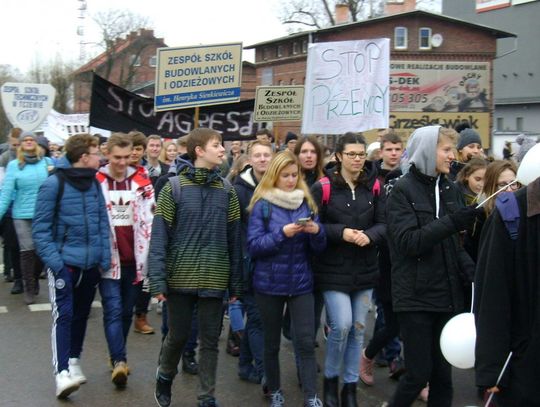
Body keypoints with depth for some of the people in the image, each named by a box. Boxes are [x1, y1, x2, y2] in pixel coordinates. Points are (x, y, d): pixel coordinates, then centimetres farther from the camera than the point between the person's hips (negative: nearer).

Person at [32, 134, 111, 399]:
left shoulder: (94, 184, 7)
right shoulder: (54, 184, -10)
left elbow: (103, 222, 10)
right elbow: (40, 227, -9)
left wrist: (105, 258, 3)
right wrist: (53, 260, -17)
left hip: (91, 264, 6)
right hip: (64, 263, -6)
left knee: (81, 314, 15)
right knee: (63, 315, -9)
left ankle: (74, 362, 30)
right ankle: (62, 373, -8)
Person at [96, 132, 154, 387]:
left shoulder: (142, 181, 5)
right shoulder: (96, 181, -2)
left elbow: (150, 220, 5)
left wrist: (148, 258, 0)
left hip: (134, 259, 3)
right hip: (108, 258, -3)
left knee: (127, 311, 12)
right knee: (113, 310, -8)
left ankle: (118, 359, 26)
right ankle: (119, 361, -10)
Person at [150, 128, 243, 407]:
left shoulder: (227, 191, 3)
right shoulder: (174, 187, -6)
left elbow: (234, 239, 5)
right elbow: (159, 237, -8)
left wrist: (236, 282, 3)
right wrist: (157, 279, -13)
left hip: (214, 279, 2)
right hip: (180, 276, -2)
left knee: (210, 339, 8)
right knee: (178, 334, 10)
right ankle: (165, 376, 38)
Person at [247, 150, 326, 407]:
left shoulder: (306, 203, 5)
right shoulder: (262, 205, -4)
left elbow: (319, 248, 6)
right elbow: (253, 246, -11)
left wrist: (317, 232, -16)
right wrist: (282, 234, -23)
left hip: (301, 282, 2)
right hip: (270, 283, -2)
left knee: (306, 342, -3)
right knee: (272, 342, 12)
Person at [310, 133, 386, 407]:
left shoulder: (374, 186, 2)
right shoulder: (323, 187, -8)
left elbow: (384, 223, 3)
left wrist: (369, 235, -18)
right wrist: (341, 232, -19)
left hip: (364, 270, 4)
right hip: (334, 270, -4)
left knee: (358, 328, 10)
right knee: (342, 325, -12)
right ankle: (330, 379, 14)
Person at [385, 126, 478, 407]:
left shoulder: (450, 189, 10)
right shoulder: (403, 190, -7)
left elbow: (455, 244, 14)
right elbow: (407, 241, -17)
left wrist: (471, 272, -3)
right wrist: (451, 222, -26)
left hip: (447, 295, 5)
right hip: (416, 297, -5)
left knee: (443, 373, 9)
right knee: (419, 374, -2)